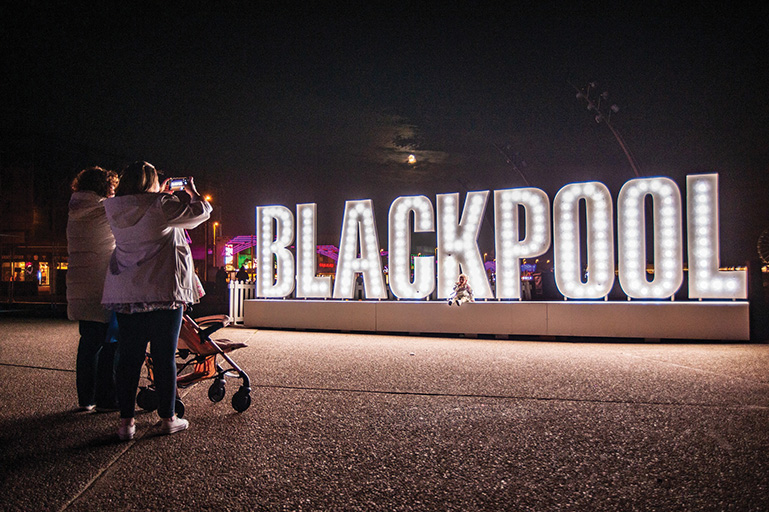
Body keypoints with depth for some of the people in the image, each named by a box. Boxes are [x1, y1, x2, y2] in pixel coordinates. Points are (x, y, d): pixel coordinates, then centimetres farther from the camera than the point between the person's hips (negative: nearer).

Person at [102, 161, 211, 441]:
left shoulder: (116, 211, 7)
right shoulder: (161, 207, -10)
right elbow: (202, 210, -3)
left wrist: (162, 195, 35)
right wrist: (191, 191, 17)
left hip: (125, 295, 5)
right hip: (163, 292, -5)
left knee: (129, 357, 10)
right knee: (165, 356, 4)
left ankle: (126, 422, 14)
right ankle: (167, 418, 14)